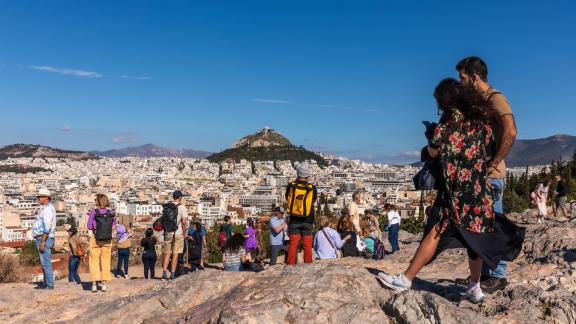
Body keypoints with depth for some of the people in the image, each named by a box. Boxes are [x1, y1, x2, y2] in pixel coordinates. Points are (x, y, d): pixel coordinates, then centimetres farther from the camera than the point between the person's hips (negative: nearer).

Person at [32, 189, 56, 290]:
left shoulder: (47, 209, -14)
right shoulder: (44, 209, 19)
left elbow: (47, 227, -21)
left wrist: (42, 241, -24)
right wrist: (41, 241, 19)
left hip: (44, 238, -10)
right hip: (42, 238, 10)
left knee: (46, 263, -8)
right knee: (44, 263, 14)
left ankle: (49, 285, -5)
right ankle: (46, 283, 20)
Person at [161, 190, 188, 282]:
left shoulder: (166, 207, 5)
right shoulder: (182, 207, -10)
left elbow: (163, 220, 8)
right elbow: (183, 222, -13)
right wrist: (185, 232, -1)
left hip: (168, 233, 4)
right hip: (178, 234, -4)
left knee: (167, 254, 11)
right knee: (175, 255, 2)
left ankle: (164, 275, 9)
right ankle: (172, 276, 5)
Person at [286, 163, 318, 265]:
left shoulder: (290, 186, -6)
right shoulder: (312, 188, -8)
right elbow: (314, 201, 6)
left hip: (294, 220, 1)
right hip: (307, 221, -1)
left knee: (293, 244, 5)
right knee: (307, 245, 7)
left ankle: (291, 265, 6)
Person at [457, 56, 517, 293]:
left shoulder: (495, 99, -11)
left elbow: (510, 132, -25)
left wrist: (493, 164, -20)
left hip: (490, 176, -9)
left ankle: (499, 276, 9)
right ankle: (484, 273, 24)